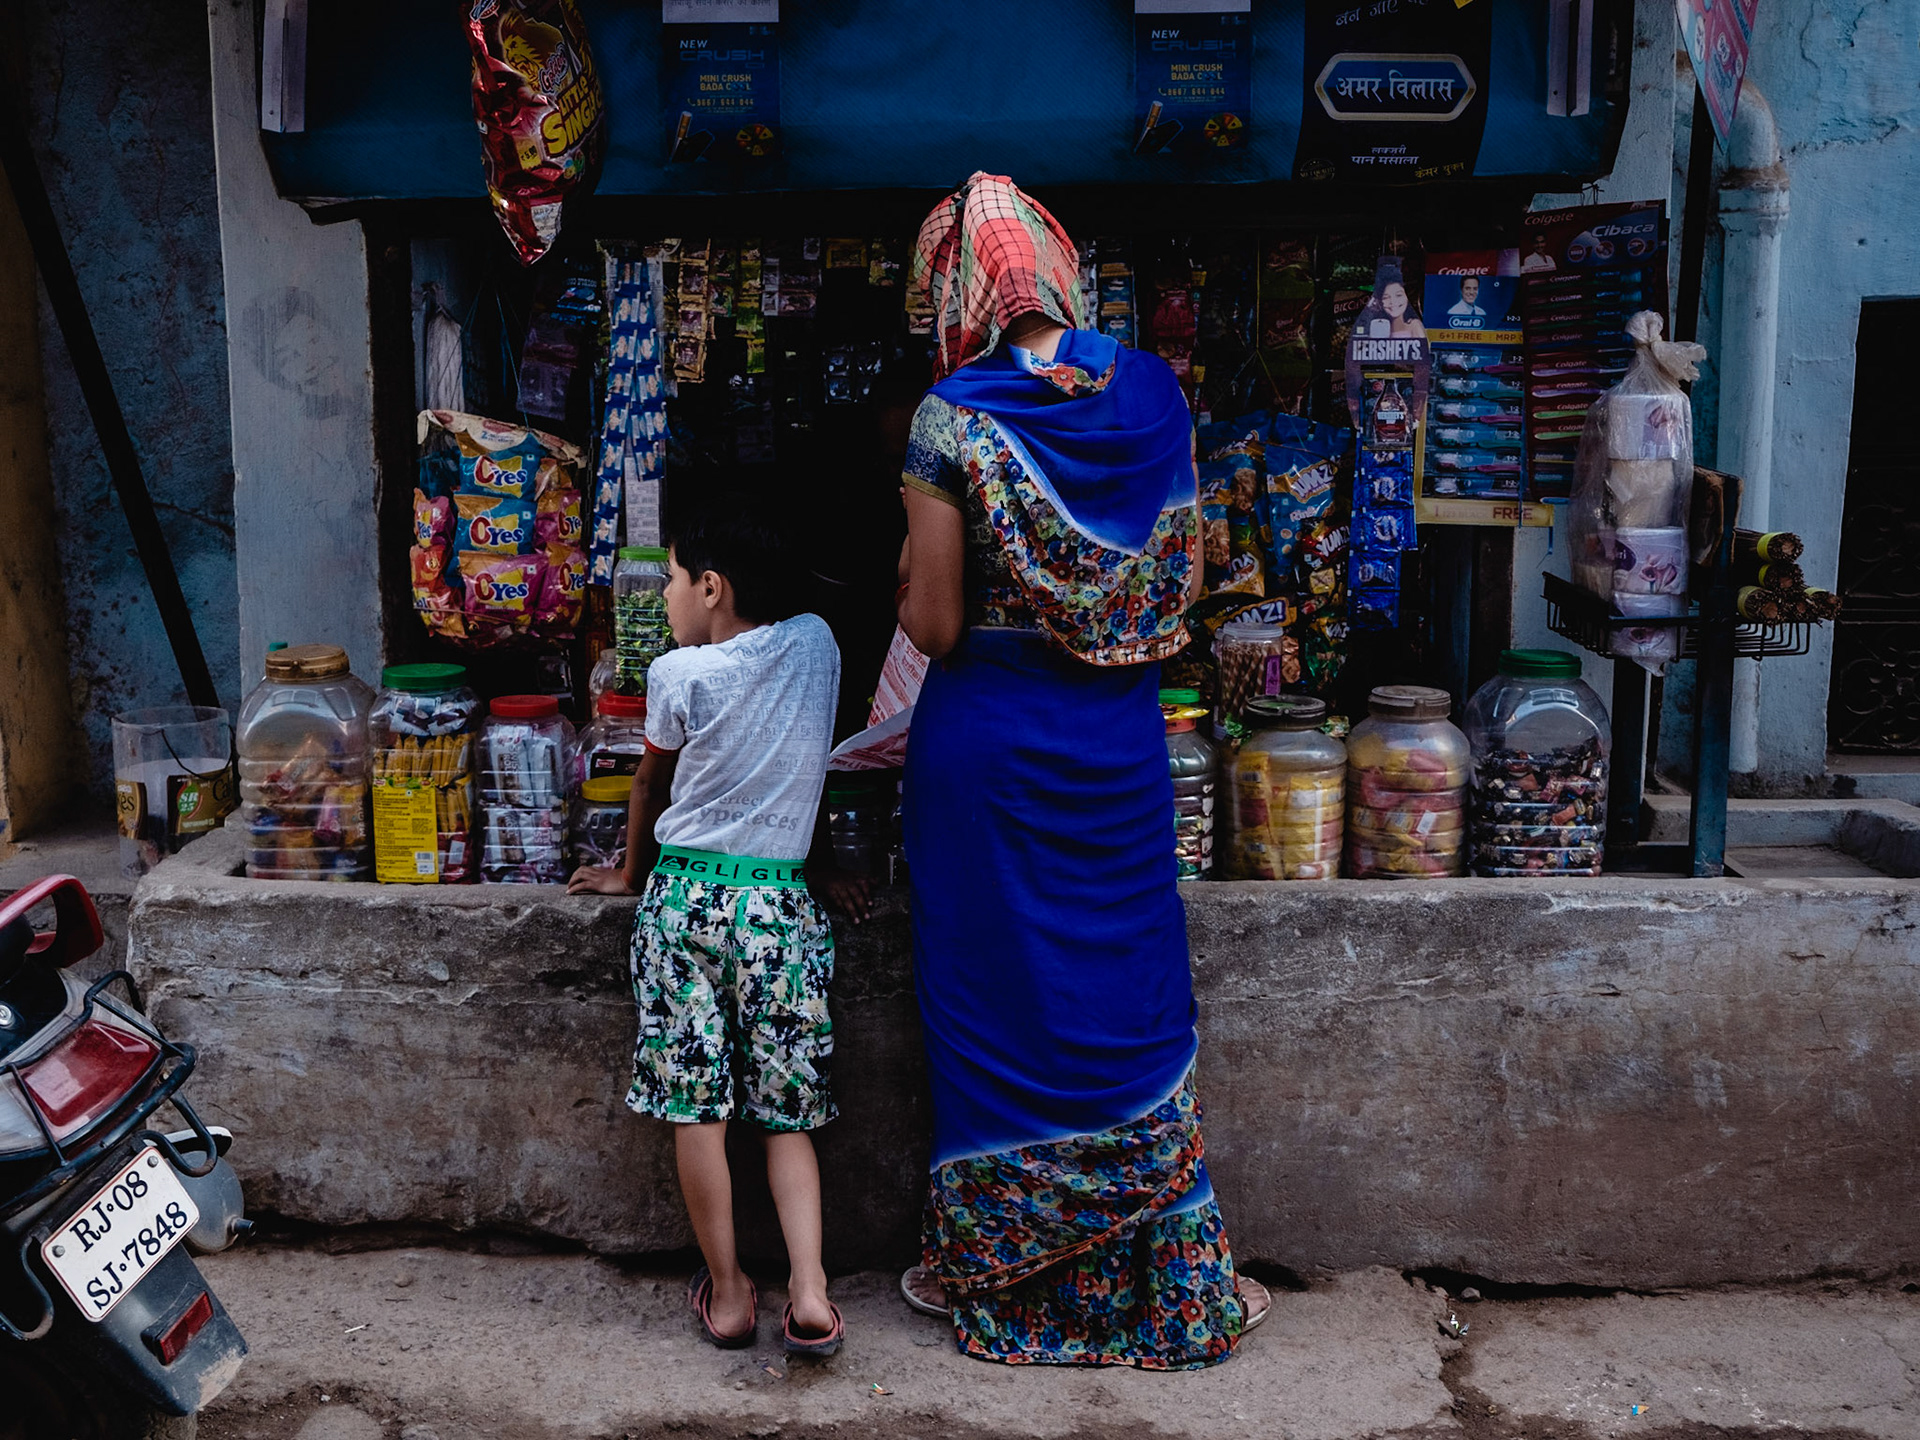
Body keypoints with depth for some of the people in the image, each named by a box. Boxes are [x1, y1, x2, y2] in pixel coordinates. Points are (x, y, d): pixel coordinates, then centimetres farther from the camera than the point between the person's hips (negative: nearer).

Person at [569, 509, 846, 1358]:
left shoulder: (680, 674, -3)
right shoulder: (816, 644, 7)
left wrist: (632, 874, 30)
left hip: (685, 897, -2)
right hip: (782, 904, 3)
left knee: (696, 1107, 5)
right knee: (786, 1114, 7)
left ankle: (727, 1292, 12)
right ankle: (809, 1294, -3)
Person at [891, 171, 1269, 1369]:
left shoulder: (953, 418, -13)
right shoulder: (1153, 391, -1)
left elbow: (935, 625, -13)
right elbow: (1189, 574, 6)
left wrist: (909, 585, 8)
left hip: (988, 738, -3)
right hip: (1118, 734, 3)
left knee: (996, 999, 10)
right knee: (1128, 996, 14)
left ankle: (992, 1269, 25)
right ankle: (1167, 1274, 25)